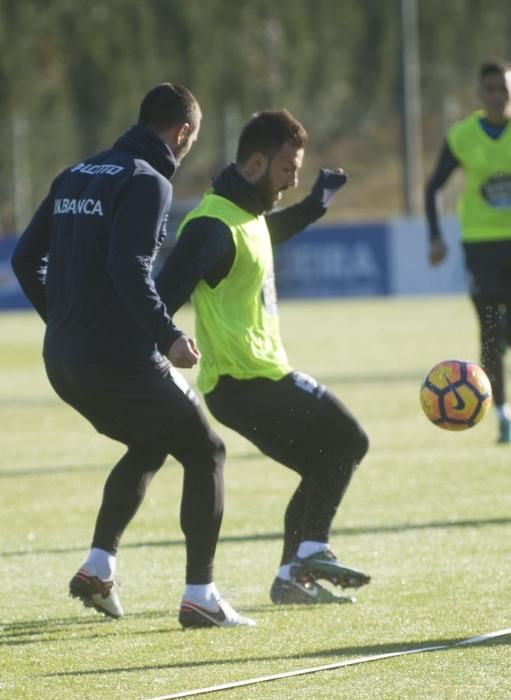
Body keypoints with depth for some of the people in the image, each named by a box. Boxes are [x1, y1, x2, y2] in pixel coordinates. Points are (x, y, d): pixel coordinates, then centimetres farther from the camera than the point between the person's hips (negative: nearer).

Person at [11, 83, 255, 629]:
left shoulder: (75, 177, 15)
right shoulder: (148, 183, -11)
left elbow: (25, 257, 17)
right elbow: (129, 268, -24)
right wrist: (168, 336, -21)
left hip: (62, 359, 8)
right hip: (121, 359, -8)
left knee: (148, 445, 29)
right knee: (205, 452, 6)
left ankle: (98, 566, 20)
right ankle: (199, 596, 0)